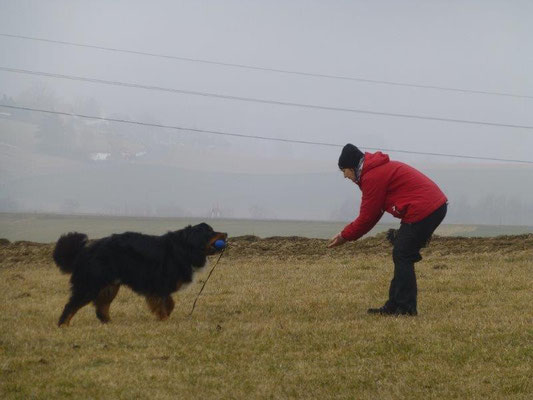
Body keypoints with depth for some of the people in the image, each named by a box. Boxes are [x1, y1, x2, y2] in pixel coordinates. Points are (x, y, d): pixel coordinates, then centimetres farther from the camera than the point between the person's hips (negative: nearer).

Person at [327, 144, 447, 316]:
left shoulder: (372, 177, -13)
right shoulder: (380, 168, 21)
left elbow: (368, 216, -9)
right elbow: (371, 213, 21)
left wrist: (344, 236, 3)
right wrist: (347, 234, 15)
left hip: (423, 210, -10)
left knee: (402, 256, -5)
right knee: (402, 255, 13)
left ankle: (406, 307, -4)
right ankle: (395, 305, 16)